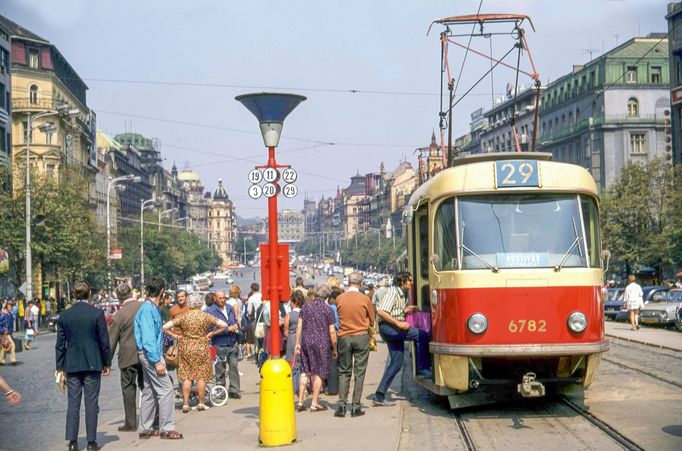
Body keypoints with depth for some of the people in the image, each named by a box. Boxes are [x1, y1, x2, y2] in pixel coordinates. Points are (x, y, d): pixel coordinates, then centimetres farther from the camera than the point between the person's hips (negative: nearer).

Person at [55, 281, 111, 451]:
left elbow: (60, 344, 5)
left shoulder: (64, 316, 2)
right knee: (91, 403, 3)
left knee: (73, 403, 6)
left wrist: (59, 367, 12)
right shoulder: (97, 313, -6)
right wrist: (106, 363, 7)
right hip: (92, 365, -2)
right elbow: (104, 341, -3)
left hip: (71, 366, 2)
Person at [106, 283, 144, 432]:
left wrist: (107, 362, 2)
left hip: (128, 357, -4)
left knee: (128, 389, 6)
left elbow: (111, 341, -7)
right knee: (145, 385, 17)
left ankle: (131, 423, 10)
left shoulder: (118, 316, -13)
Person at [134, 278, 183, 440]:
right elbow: (148, 338, -22)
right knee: (166, 389, -8)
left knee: (149, 391, 13)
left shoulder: (152, 308, 12)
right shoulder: (148, 310, -17)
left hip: (148, 354, 10)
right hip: (151, 354, -10)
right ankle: (167, 428, -5)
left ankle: (145, 428, 19)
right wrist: (157, 361, -23)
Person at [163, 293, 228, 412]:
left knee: (186, 377, 6)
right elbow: (224, 325, -6)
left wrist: (175, 335, 2)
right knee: (201, 376, 7)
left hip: (186, 348, 0)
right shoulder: (206, 316, -5)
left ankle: (185, 404, 6)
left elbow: (165, 327, -8)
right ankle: (201, 403, 13)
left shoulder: (183, 317, -5)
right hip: (202, 348, 0)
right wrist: (211, 333, 1)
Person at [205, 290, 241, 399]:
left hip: (233, 344, 5)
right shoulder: (210, 311, -9)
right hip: (220, 345, -5)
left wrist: (236, 325, -2)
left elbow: (235, 321, 23)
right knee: (220, 370, 4)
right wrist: (228, 329, -19)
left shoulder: (230, 308, 11)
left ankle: (234, 390, 11)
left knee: (234, 366, 4)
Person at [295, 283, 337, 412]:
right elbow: (331, 332, -5)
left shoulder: (305, 306, 4)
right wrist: (334, 349, 3)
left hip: (306, 342, 4)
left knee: (305, 372, 11)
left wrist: (297, 343, 10)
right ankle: (314, 403, 4)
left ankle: (300, 402, 10)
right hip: (321, 343, -4)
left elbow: (299, 326, 4)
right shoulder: (328, 309, -5)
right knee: (319, 372, 3)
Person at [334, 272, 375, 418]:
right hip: (361, 337, -2)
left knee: (344, 372, 10)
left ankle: (342, 405, 2)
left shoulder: (339, 299, -1)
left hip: (344, 338, 2)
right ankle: (356, 407, 2)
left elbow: (339, 317, 9)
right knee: (360, 372, 4)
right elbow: (372, 321, 6)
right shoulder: (365, 299, -5)